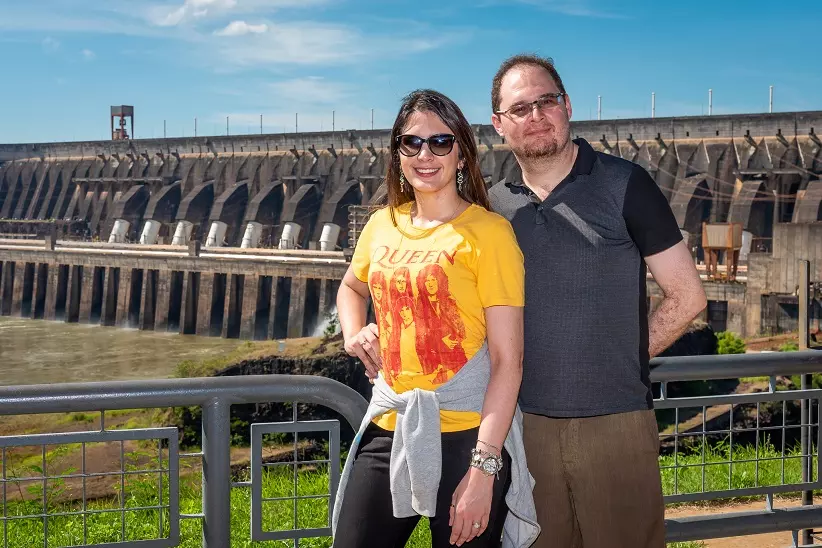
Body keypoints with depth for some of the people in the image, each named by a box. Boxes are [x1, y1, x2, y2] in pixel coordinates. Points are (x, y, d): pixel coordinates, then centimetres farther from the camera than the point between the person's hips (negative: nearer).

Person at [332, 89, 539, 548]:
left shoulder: (487, 231, -9)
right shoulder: (383, 225, 8)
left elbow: (508, 360, -13)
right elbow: (352, 288, 31)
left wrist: (483, 467, -19)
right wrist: (353, 334, 9)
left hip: (467, 436, -5)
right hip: (388, 429, 5)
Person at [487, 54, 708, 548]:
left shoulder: (624, 186, -5)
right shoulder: (495, 205, 7)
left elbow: (688, 297, -3)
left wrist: (627, 356, -1)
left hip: (616, 421, -3)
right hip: (527, 422, 3)